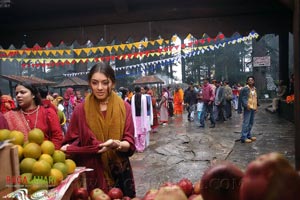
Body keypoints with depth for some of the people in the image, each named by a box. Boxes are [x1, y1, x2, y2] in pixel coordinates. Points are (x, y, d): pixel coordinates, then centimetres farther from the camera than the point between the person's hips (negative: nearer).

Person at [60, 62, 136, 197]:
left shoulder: (124, 107, -3)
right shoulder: (81, 110, -3)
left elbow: (130, 143, -6)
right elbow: (72, 141, 1)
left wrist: (117, 145, -25)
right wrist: (66, 149, -20)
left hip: (119, 172, 1)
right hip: (91, 172, 0)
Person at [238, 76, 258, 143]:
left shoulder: (254, 89, 14)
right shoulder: (245, 89, -10)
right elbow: (241, 98, -11)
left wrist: (256, 106, 17)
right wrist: (246, 105, -16)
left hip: (253, 108, 8)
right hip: (248, 108, -8)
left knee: (251, 122, 14)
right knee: (246, 122, -9)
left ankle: (249, 135, 24)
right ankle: (243, 137, -6)